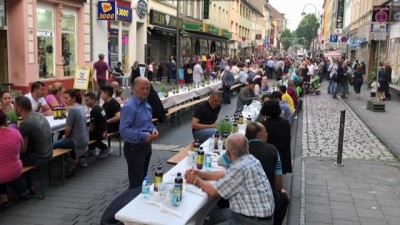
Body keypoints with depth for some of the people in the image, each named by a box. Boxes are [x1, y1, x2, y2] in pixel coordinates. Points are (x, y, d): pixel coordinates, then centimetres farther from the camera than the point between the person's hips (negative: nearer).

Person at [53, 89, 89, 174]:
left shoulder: (72, 109, -19)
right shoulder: (81, 107, 6)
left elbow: (68, 129, -17)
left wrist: (65, 137, 3)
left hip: (77, 141, -9)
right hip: (84, 139, 9)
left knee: (52, 145, -4)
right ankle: (80, 158, 35)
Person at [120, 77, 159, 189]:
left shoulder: (146, 104, 7)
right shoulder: (129, 107, -22)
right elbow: (123, 130, -27)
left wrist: (153, 129, -3)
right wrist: (143, 136, -27)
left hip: (146, 146, 9)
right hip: (134, 148, -9)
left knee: (143, 178, 22)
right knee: (136, 182, 2)